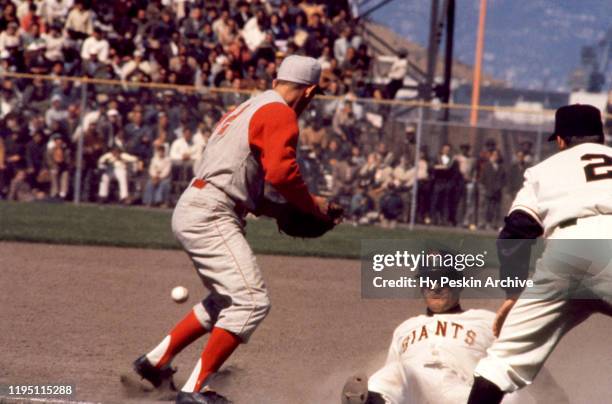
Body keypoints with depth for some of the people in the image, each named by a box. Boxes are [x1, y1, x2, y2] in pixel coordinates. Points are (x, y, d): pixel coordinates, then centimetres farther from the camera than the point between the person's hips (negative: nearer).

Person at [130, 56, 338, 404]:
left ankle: (157, 360, 27)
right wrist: (312, 204, -7)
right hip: (211, 218, -10)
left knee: (227, 300, 24)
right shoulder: (281, 115, -8)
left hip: (192, 212, 10)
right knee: (252, 301, -16)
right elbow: (280, 171, -23)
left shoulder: (247, 108, 23)